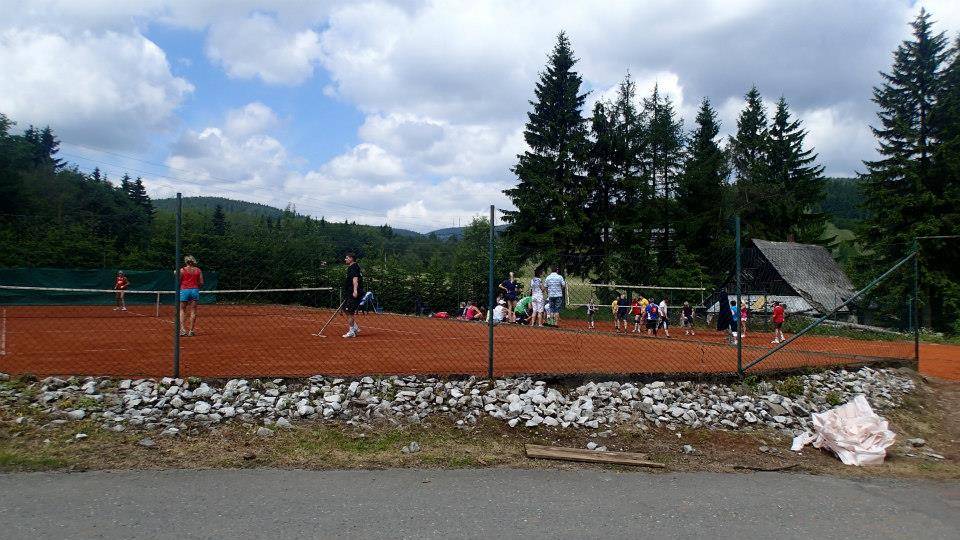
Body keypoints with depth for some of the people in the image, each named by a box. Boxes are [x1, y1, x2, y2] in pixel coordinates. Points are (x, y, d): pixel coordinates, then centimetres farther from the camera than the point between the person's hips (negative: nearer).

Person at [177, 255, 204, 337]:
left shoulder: (182, 270, -3)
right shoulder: (198, 270, 4)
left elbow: (178, 282, -3)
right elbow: (201, 283, 4)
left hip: (184, 290, -2)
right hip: (195, 290, 2)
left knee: (182, 311, 6)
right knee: (193, 311, 5)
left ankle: (183, 329, -7)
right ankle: (191, 330, 5)